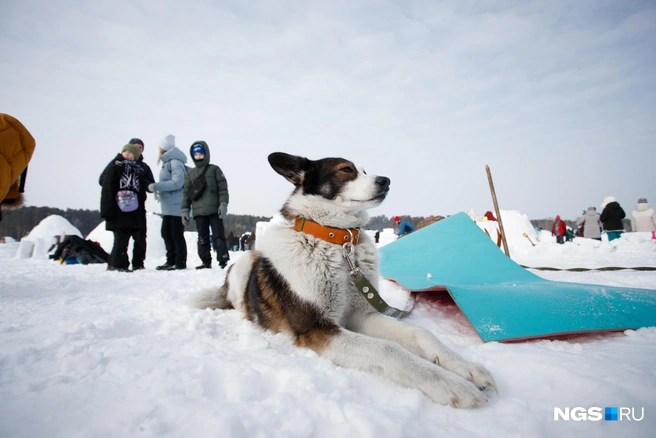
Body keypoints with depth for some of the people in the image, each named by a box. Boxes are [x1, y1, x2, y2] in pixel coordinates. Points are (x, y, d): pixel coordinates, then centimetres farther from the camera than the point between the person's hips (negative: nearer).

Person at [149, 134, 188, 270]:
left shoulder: (175, 162, -11)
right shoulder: (168, 162, 18)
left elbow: (177, 182, -20)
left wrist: (156, 186, -16)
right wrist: (159, 191, 10)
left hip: (177, 205, -10)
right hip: (168, 206, 10)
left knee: (177, 234, -4)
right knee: (166, 233, 12)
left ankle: (180, 262, 4)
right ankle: (171, 261, 21)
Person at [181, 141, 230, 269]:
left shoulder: (214, 169, 6)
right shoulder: (190, 174, 16)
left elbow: (223, 188, 0)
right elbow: (186, 193, 15)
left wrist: (223, 204, -10)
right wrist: (185, 210, 8)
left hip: (214, 210, -3)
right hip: (198, 211, 4)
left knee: (218, 235, -4)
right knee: (202, 238, 6)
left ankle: (223, 260, 1)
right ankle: (206, 262, 14)